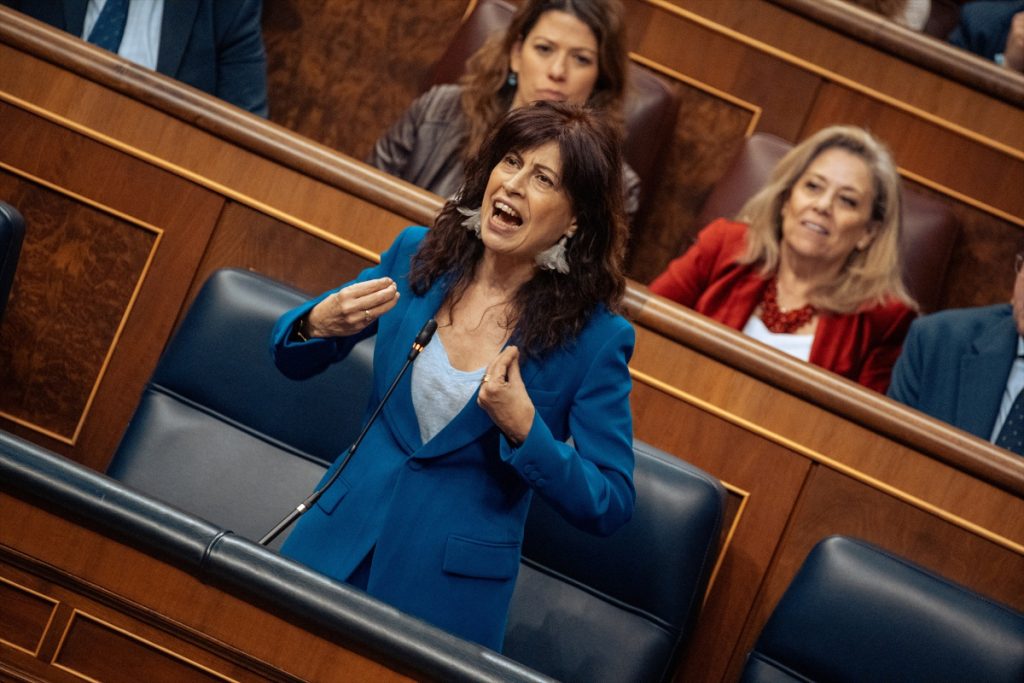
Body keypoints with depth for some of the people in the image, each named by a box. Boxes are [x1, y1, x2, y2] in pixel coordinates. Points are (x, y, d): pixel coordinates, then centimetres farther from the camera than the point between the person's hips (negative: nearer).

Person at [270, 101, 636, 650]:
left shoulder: (595, 336, -13)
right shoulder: (418, 255, -3)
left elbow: (610, 506, -12)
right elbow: (289, 359, 8)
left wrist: (524, 428, -26)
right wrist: (320, 323, -16)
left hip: (452, 586, -3)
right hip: (337, 542, 3)